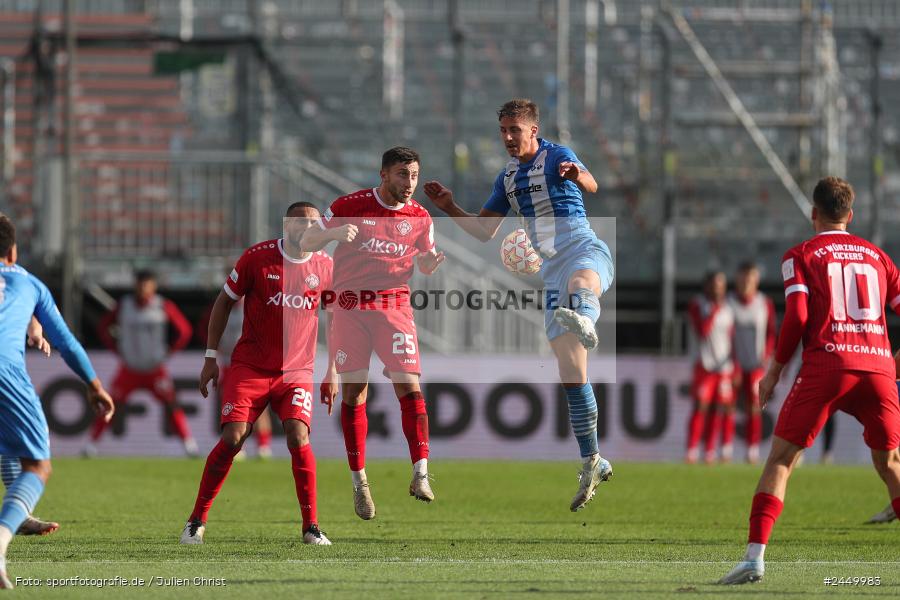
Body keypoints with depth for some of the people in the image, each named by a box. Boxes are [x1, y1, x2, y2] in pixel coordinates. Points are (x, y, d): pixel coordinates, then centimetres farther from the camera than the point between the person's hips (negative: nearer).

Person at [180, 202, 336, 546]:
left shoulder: (325, 267, 2)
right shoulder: (257, 257, -6)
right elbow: (225, 302, 4)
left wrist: (333, 370, 12)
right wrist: (211, 357, 2)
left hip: (298, 370, 1)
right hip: (250, 366, -1)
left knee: (298, 437, -17)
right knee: (232, 438, -12)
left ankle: (311, 527, -7)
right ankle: (197, 521, 3)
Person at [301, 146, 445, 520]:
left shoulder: (419, 217, 3)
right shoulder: (350, 206, -5)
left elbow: (424, 265, 16)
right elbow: (307, 243, -1)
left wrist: (430, 262, -9)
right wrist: (335, 232, -22)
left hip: (395, 304, 1)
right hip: (351, 306, -1)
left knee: (409, 385, -14)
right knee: (354, 392, 0)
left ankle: (421, 475, -16)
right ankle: (359, 482, 9)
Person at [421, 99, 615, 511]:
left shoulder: (557, 157, -4)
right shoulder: (508, 177, 17)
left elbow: (591, 185, -26)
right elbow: (484, 231, 24)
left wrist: (578, 176, -51)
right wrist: (450, 208, 7)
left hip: (584, 251, -6)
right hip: (552, 270, 6)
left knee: (580, 280, -45)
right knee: (570, 372, 0)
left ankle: (582, 321, -81)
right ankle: (592, 463, 6)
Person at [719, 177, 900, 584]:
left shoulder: (801, 256, 8)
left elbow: (797, 316, -4)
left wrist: (775, 369, 5)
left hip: (825, 366, -3)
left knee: (781, 458, 2)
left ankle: (754, 555, -10)